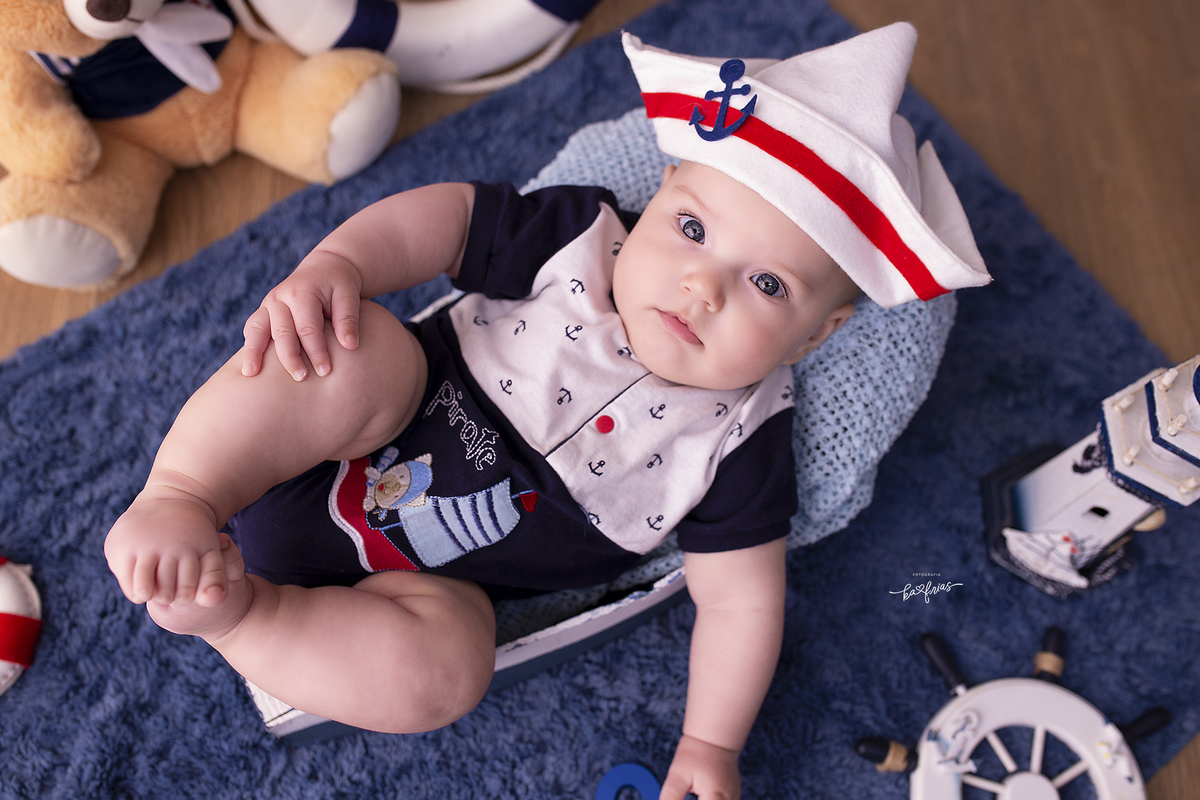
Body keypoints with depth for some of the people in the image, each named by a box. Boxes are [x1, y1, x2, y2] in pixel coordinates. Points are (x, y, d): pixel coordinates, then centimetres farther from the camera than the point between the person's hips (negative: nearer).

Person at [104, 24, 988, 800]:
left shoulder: (738, 447, -15)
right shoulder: (580, 235, -14)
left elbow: (741, 596, -8)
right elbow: (441, 216, -8)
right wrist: (331, 266, -24)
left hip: (435, 580, 0)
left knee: (439, 671, -32)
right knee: (356, 350, -32)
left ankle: (229, 607, -21)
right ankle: (176, 505, -26)